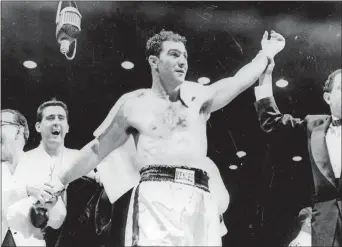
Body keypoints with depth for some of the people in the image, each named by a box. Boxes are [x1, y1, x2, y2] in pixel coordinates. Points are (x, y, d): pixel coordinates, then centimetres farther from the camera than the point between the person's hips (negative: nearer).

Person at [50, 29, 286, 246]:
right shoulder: (133, 103, 14)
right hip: (156, 195, -2)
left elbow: (238, 82, 8)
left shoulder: (198, 95, 18)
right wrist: (60, 181, 22)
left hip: (200, 199, 2)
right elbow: (97, 149, 19)